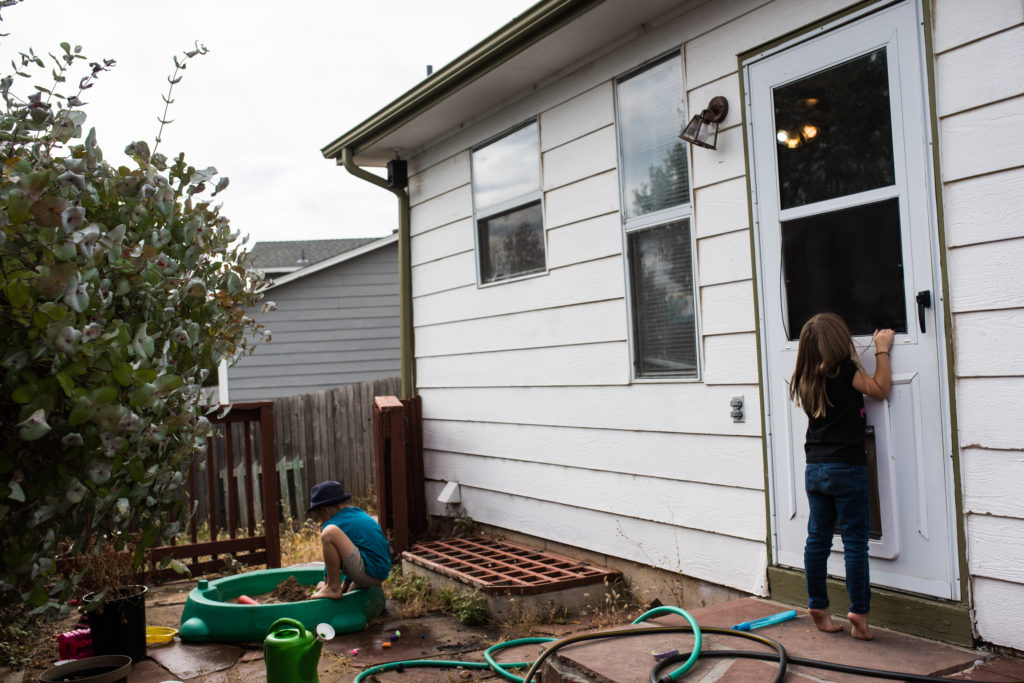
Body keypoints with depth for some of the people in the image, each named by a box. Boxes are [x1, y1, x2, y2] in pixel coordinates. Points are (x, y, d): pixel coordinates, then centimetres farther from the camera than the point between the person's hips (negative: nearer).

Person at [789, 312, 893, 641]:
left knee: (817, 539, 11)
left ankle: (818, 607, 19)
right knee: (855, 541, 1)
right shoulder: (845, 371, -12)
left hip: (815, 469, 6)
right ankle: (858, 612, 3)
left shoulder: (806, 380, 7)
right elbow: (881, 389, 0)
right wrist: (882, 350, 10)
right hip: (846, 468, -6)